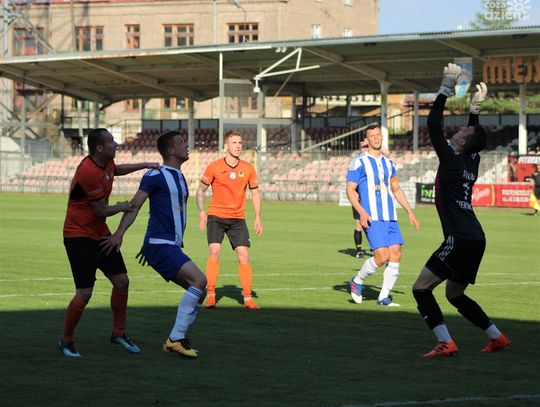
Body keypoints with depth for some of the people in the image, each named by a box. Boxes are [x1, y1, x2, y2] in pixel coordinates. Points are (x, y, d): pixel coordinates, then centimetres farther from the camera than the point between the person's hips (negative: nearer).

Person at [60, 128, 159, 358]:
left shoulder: (106, 162, 3)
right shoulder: (89, 172, -26)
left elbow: (117, 170, 31)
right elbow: (101, 211, -19)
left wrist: (144, 165, 21)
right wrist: (123, 207, -2)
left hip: (100, 234, 9)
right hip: (79, 237, -9)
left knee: (122, 281, 7)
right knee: (84, 294, -9)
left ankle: (118, 333, 22)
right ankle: (66, 342, 9)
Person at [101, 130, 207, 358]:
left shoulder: (179, 178, 19)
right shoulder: (156, 176, -8)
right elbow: (135, 205, -14)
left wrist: (149, 245, 29)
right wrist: (120, 233, -25)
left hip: (172, 246, 9)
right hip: (160, 245, -9)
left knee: (200, 291, 6)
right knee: (199, 280, -21)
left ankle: (177, 339, 10)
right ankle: (175, 339, -19)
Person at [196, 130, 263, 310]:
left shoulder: (248, 168, 2)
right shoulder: (214, 167, -4)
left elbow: (255, 193, 12)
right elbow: (200, 190, 4)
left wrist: (258, 217, 3)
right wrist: (202, 212, -7)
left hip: (238, 219, 2)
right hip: (216, 216, -2)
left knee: (244, 256, -6)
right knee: (214, 251, -17)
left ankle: (248, 298, 2)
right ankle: (211, 295, -9)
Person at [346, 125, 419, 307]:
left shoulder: (388, 163, 17)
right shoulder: (359, 162, -2)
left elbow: (396, 189, 26)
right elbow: (350, 190, -6)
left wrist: (409, 211, 19)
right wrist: (361, 211, -19)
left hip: (390, 217, 6)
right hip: (372, 217, -6)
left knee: (395, 255, -4)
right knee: (382, 256, -15)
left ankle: (384, 297, 5)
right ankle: (357, 282, 9)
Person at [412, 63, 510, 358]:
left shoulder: (452, 161, -9)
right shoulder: (472, 162, 12)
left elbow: (433, 126, -9)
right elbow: (476, 137, 34)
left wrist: (446, 88, -5)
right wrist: (475, 109, 30)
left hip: (460, 239, -9)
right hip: (475, 239, 9)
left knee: (421, 289, -9)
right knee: (455, 295, 22)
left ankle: (445, 343, -19)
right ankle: (496, 337, 22)